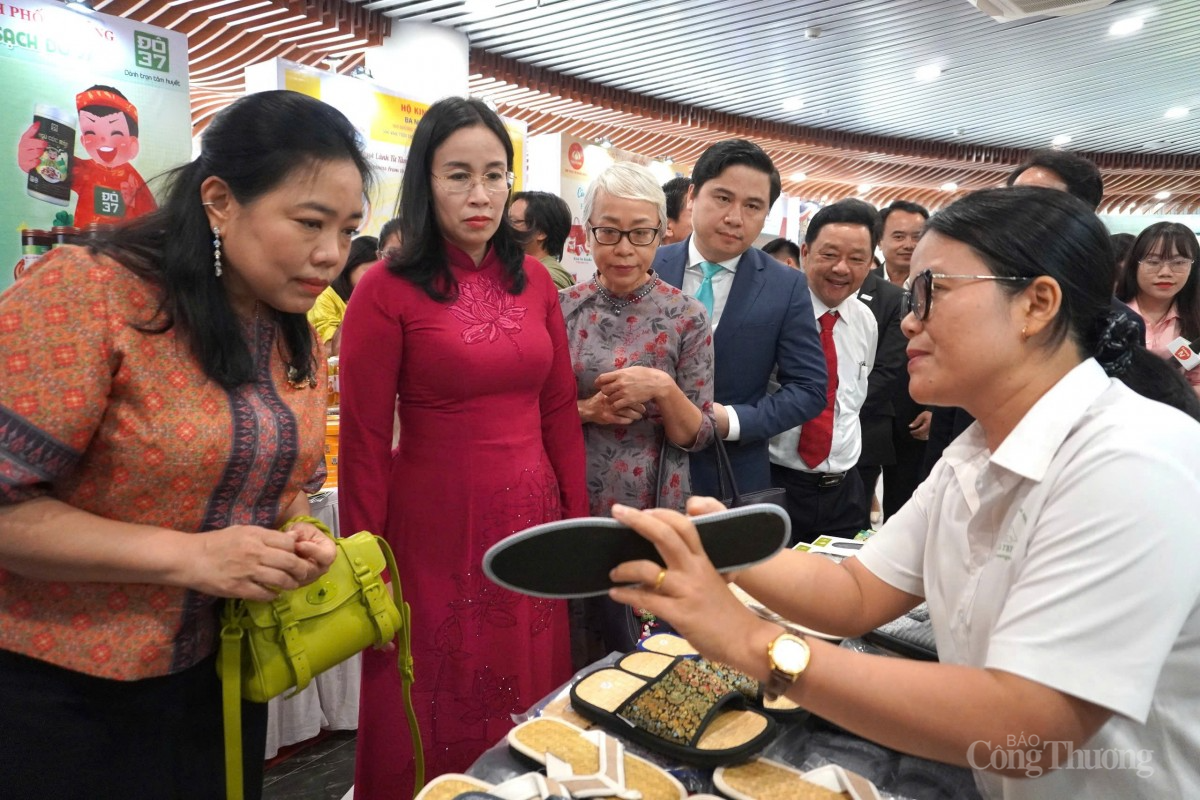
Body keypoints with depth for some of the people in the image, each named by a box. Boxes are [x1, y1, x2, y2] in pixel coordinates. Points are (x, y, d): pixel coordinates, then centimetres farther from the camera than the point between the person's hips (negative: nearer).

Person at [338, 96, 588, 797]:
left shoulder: (533, 280, 4)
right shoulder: (387, 290, -9)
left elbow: (560, 412, 7)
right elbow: (364, 442, -8)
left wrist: (579, 522, 7)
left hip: (530, 520, 5)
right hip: (434, 529, -4)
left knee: (531, 716, 19)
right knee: (435, 721, 15)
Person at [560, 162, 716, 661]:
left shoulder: (686, 316, -6)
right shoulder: (564, 309, -1)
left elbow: (697, 436, -4)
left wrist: (663, 389, -22)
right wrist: (588, 411, -12)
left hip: (649, 510, -1)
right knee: (568, 657, 15)